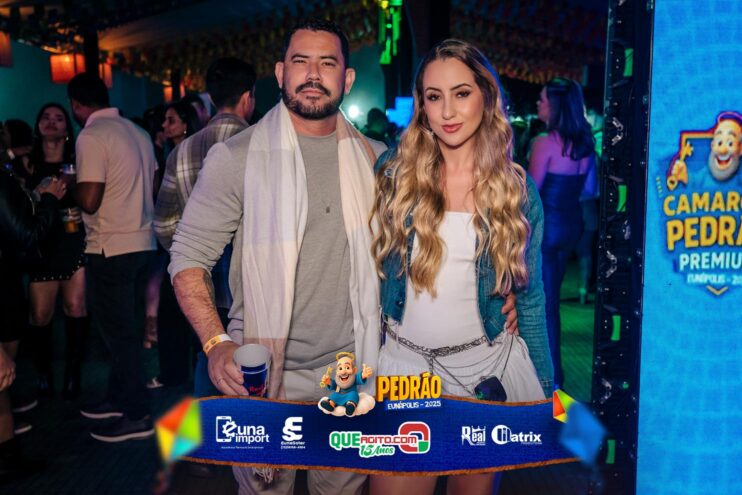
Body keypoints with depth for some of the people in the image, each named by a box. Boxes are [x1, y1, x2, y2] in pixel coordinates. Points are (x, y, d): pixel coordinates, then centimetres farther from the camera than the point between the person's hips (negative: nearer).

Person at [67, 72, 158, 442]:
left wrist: (70, 186, 1)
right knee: (124, 327, 18)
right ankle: (120, 398, 31)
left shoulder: (91, 137, -13)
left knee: (117, 330, 1)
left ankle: (136, 415, 9)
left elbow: (89, 201, -18)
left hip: (111, 248, -8)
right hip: (142, 242, 8)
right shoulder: (137, 132, 10)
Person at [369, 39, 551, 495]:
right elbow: (370, 266, 2)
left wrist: (545, 388, 6)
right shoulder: (394, 171, -4)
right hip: (405, 362, 0)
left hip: (488, 363, 1)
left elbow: (530, 295, 3)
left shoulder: (517, 188, -3)